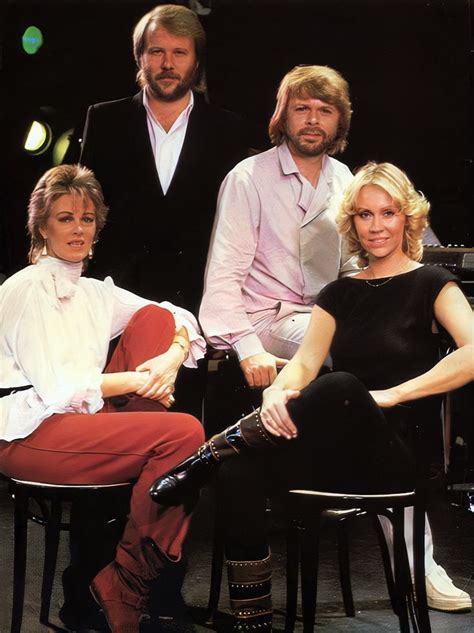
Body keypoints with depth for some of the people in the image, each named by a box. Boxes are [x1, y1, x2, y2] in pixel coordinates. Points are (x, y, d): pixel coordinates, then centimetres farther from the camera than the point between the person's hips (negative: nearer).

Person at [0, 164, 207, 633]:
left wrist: (173, 358, -10)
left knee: (154, 317, -4)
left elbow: (175, 318, 13)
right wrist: (140, 379, -13)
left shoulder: (96, 293, 18)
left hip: (88, 421, 8)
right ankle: (121, 584, -12)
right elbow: (56, 388, -15)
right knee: (183, 432, -24)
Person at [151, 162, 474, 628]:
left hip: (394, 452, -4)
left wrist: (390, 395, -19)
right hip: (337, 451, 5)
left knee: (341, 387, -38)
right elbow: (304, 363, 5)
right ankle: (251, 622, -24)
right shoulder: (339, 294, 18)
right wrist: (277, 391, -18)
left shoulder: (430, 285, 3)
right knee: (241, 473, -27)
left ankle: (210, 455, -25)